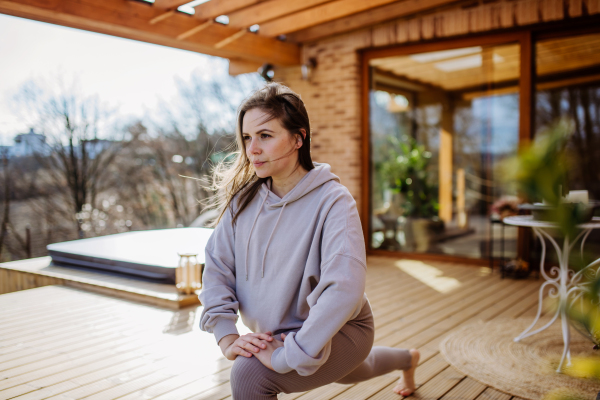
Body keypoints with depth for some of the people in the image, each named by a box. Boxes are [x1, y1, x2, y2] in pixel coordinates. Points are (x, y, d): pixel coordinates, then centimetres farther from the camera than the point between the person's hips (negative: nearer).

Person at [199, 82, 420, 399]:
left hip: (339, 331, -6)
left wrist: (287, 356, -37)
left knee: (249, 374, -29)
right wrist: (226, 336, -22)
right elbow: (217, 265, -10)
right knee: (351, 372, 34)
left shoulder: (332, 200, -28)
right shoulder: (244, 198, -11)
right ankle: (408, 359, 67)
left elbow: (344, 289, -38)